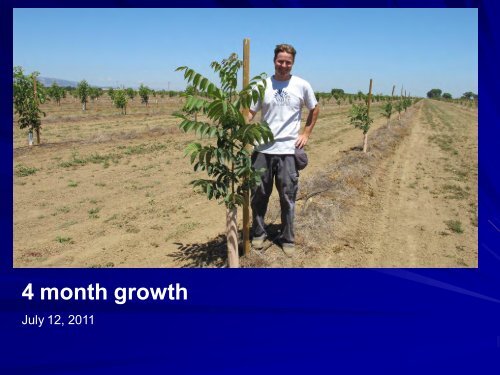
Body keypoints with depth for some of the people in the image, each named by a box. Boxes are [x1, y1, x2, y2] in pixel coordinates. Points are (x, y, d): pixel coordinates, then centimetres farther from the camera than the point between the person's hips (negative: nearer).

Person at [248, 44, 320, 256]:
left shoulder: (302, 85, 2)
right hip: (263, 149, 1)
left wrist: (306, 134, 7)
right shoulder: (263, 85, 3)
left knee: (288, 198, 6)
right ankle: (258, 233, 28)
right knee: (259, 195, 10)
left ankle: (287, 239, 20)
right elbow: (250, 113, 2)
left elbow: (314, 109, 15)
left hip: (288, 150, -1)